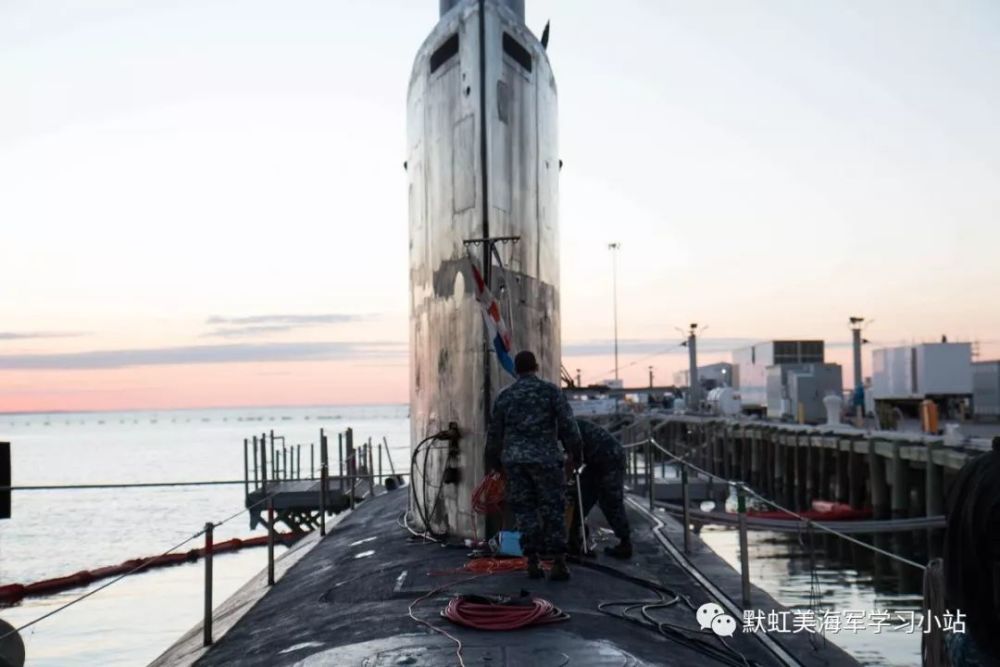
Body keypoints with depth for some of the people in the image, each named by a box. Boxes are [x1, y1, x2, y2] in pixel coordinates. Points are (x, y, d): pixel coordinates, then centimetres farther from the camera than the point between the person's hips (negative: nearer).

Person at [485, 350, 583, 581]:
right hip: (546, 458, -2)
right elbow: (568, 424, -4)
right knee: (553, 511, 4)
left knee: (524, 510, 9)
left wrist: (493, 462, 25)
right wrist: (575, 453, 9)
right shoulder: (551, 390, -1)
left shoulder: (504, 396, 6)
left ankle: (533, 562, 5)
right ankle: (558, 564, -3)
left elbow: (494, 433, 11)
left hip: (515, 460, 2)